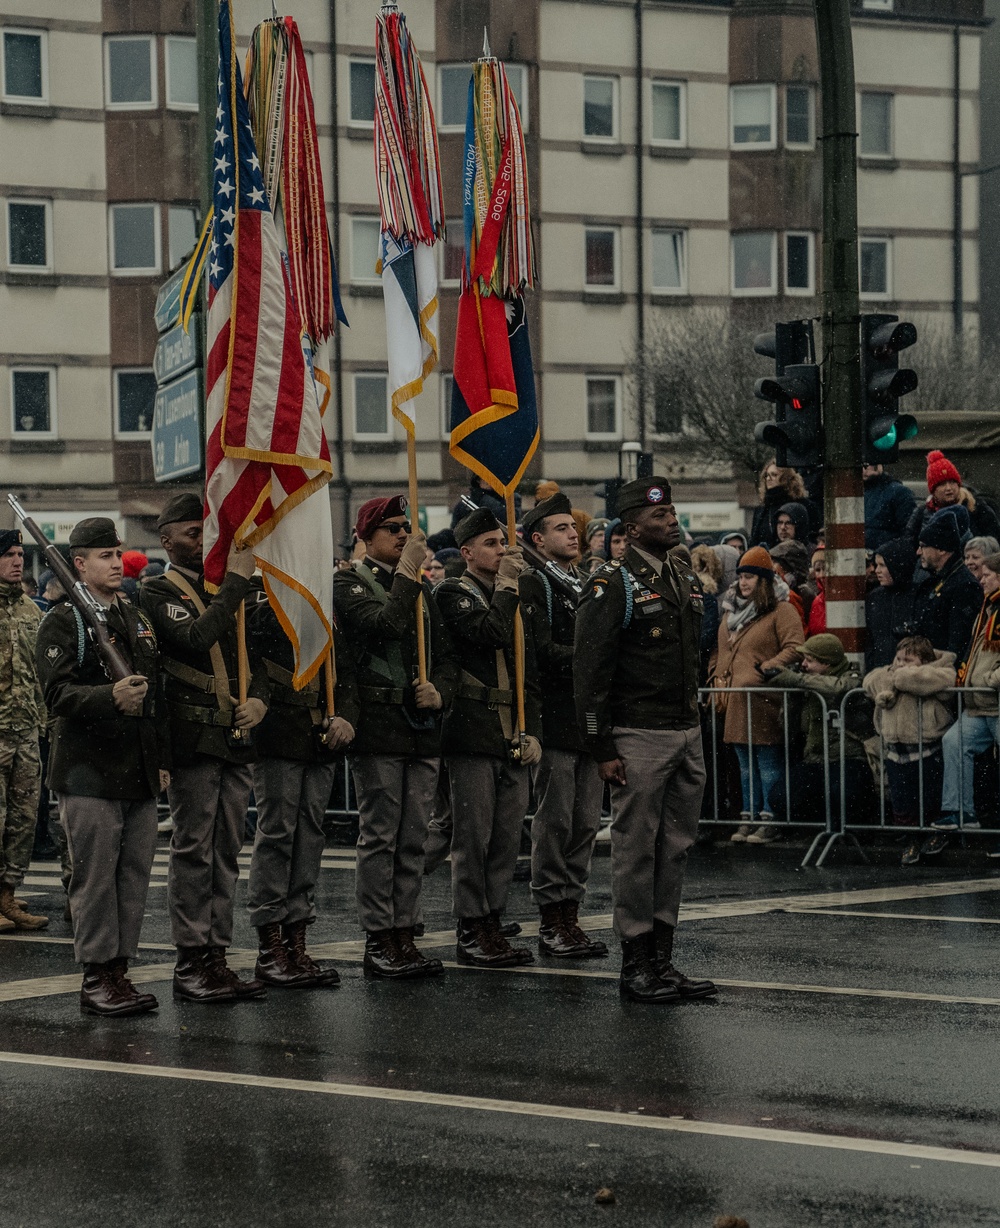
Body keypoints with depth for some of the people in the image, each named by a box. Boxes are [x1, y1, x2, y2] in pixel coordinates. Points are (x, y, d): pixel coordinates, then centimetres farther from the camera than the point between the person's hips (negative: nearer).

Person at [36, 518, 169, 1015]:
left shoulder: (137, 619, 18)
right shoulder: (62, 622, -4)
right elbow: (58, 693, -16)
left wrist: (162, 759, 19)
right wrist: (110, 697, -31)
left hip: (139, 772, 7)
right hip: (89, 773, -7)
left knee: (134, 877, 7)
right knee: (95, 877, -5)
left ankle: (119, 970, 15)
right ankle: (96, 978, 1)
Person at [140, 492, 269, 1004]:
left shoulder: (226, 589, 19)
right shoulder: (158, 591, -3)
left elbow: (255, 651, 20)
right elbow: (196, 637, -21)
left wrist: (259, 698, 1)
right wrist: (236, 582, -17)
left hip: (236, 737, 7)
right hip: (193, 737, -7)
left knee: (226, 853, 8)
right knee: (193, 853, -5)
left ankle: (216, 956, 13)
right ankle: (191, 965, 0)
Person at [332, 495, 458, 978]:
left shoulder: (420, 589, 19)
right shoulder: (348, 584, -2)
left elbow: (446, 655, 18)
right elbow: (386, 624, -21)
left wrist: (440, 692, -1)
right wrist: (406, 571, -16)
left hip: (423, 730, 6)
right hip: (379, 728, -6)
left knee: (413, 840, 8)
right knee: (379, 838, -3)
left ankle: (405, 935, 13)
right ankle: (378, 941, 2)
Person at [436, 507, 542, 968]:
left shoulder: (514, 599, 19)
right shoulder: (451, 593, -2)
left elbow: (529, 669, 18)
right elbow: (490, 635, -20)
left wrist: (532, 731, 9)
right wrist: (505, 586, -10)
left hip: (514, 738, 6)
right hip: (473, 735, -6)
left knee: (507, 838, 7)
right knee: (473, 838, -3)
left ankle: (493, 925, 14)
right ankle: (471, 931, 3)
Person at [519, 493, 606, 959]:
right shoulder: (531, 585, -6)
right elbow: (543, 652, -16)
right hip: (554, 723, -7)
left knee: (585, 825, 8)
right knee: (555, 823, -4)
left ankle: (570, 916, 14)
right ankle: (551, 922, 2)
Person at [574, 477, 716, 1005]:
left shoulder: (686, 582, 15)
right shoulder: (613, 584, -10)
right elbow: (590, 670, -12)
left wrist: (696, 726, 17)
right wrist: (602, 749, -15)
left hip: (686, 737, 8)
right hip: (639, 738, -7)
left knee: (676, 849, 9)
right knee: (637, 851, -2)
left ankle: (662, 958, 16)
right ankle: (635, 965, 5)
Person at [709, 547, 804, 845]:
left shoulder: (780, 610, -4)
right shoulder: (730, 611, 19)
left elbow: (795, 647, -12)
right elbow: (719, 649, 26)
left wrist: (766, 668, -18)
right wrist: (716, 676, 12)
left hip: (764, 701, -7)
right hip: (735, 700, 7)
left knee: (767, 761, -4)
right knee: (745, 763, 12)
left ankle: (769, 820, 1)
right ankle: (748, 818, 18)